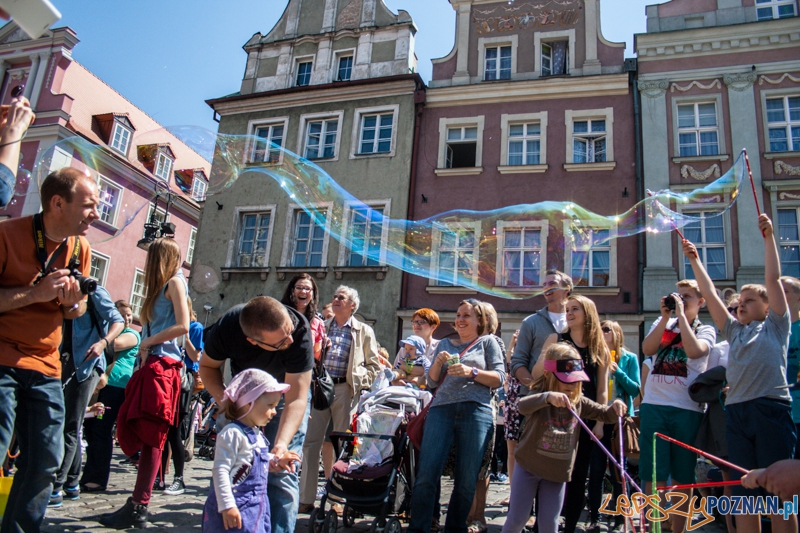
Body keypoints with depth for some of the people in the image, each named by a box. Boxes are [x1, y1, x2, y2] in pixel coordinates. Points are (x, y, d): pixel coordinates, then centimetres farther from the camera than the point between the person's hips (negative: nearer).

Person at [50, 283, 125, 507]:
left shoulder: (94, 292, -4)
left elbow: (118, 321, -10)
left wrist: (103, 342, -27)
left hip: (86, 365, -8)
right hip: (65, 362, 8)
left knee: (71, 427, -8)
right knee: (70, 427, 11)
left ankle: (55, 488, -7)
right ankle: (71, 484, 20)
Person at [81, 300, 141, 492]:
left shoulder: (132, 335, 0)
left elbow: (116, 344, -20)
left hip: (116, 384, -7)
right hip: (98, 383, 7)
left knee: (101, 430, -7)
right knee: (90, 427, 10)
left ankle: (98, 478, 0)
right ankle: (90, 475, 20)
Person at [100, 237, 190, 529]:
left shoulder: (174, 282, -3)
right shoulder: (163, 286, 23)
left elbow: (182, 326, -15)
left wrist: (148, 342, -7)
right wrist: (145, 350, 3)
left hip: (161, 364, -9)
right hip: (152, 364, 9)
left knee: (150, 437, -8)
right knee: (144, 435, 6)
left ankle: (138, 508, -6)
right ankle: (137, 504, 10)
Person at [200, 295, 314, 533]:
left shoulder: (300, 330, -38)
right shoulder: (226, 328, -31)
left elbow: (296, 399, -36)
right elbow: (208, 366, -8)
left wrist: (281, 444, -51)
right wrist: (223, 398, -26)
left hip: (286, 394, -2)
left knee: (282, 473, -12)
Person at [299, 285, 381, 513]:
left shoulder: (364, 331, 7)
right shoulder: (322, 327, 16)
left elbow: (374, 365, 7)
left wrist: (360, 382, -5)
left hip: (345, 389, -3)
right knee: (310, 441, 1)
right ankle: (306, 498, 10)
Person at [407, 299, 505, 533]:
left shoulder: (487, 342, 14)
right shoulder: (445, 344, 22)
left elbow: (499, 378, 4)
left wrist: (471, 372, -11)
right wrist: (438, 363, -1)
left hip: (475, 411, -2)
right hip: (441, 409, 2)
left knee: (466, 480, 1)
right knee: (426, 475, -7)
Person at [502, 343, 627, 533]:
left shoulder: (579, 402, -4)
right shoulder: (540, 398, -20)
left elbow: (605, 414, 6)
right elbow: (523, 406, -42)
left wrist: (615, 408, -18)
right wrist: (548, 397, -60)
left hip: (558, 472, 4)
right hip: (529, 467, -3)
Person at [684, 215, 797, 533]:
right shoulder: (734, 331, 20)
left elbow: (773, 279, 3)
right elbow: (710, 294, 19)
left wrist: (768, 237, 2)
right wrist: (694, 261, 19)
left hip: (771, 408, -5)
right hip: (736, 410, 5)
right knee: (744, 493, 8)